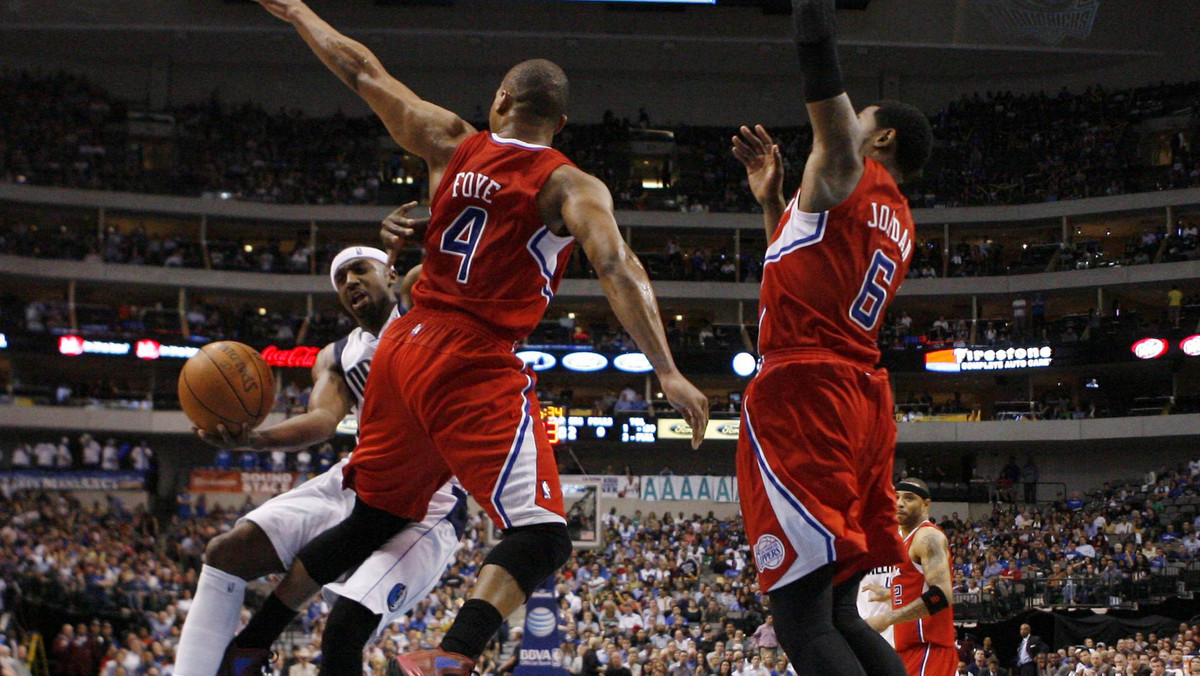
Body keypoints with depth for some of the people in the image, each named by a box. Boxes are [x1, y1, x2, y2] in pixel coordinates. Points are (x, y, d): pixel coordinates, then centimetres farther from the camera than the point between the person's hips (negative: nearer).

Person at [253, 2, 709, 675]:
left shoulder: (453, 145, 10)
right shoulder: (571, 186, -3)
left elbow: (365, 73, 19)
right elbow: (617, 267, -18)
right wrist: (667, 372, -22)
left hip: (406, 348, 7)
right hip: (477, 367, -6)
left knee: (372, 519, 21)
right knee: (541, 535, -12)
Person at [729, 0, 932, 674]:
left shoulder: (848, 171, 2)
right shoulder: (900, 225, 26)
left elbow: (826, 90, -7)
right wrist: (771, 196, 35)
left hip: (804, 391, -9)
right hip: (865, 400, 9)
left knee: (803, 620, -15)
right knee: (838, 614, 12)